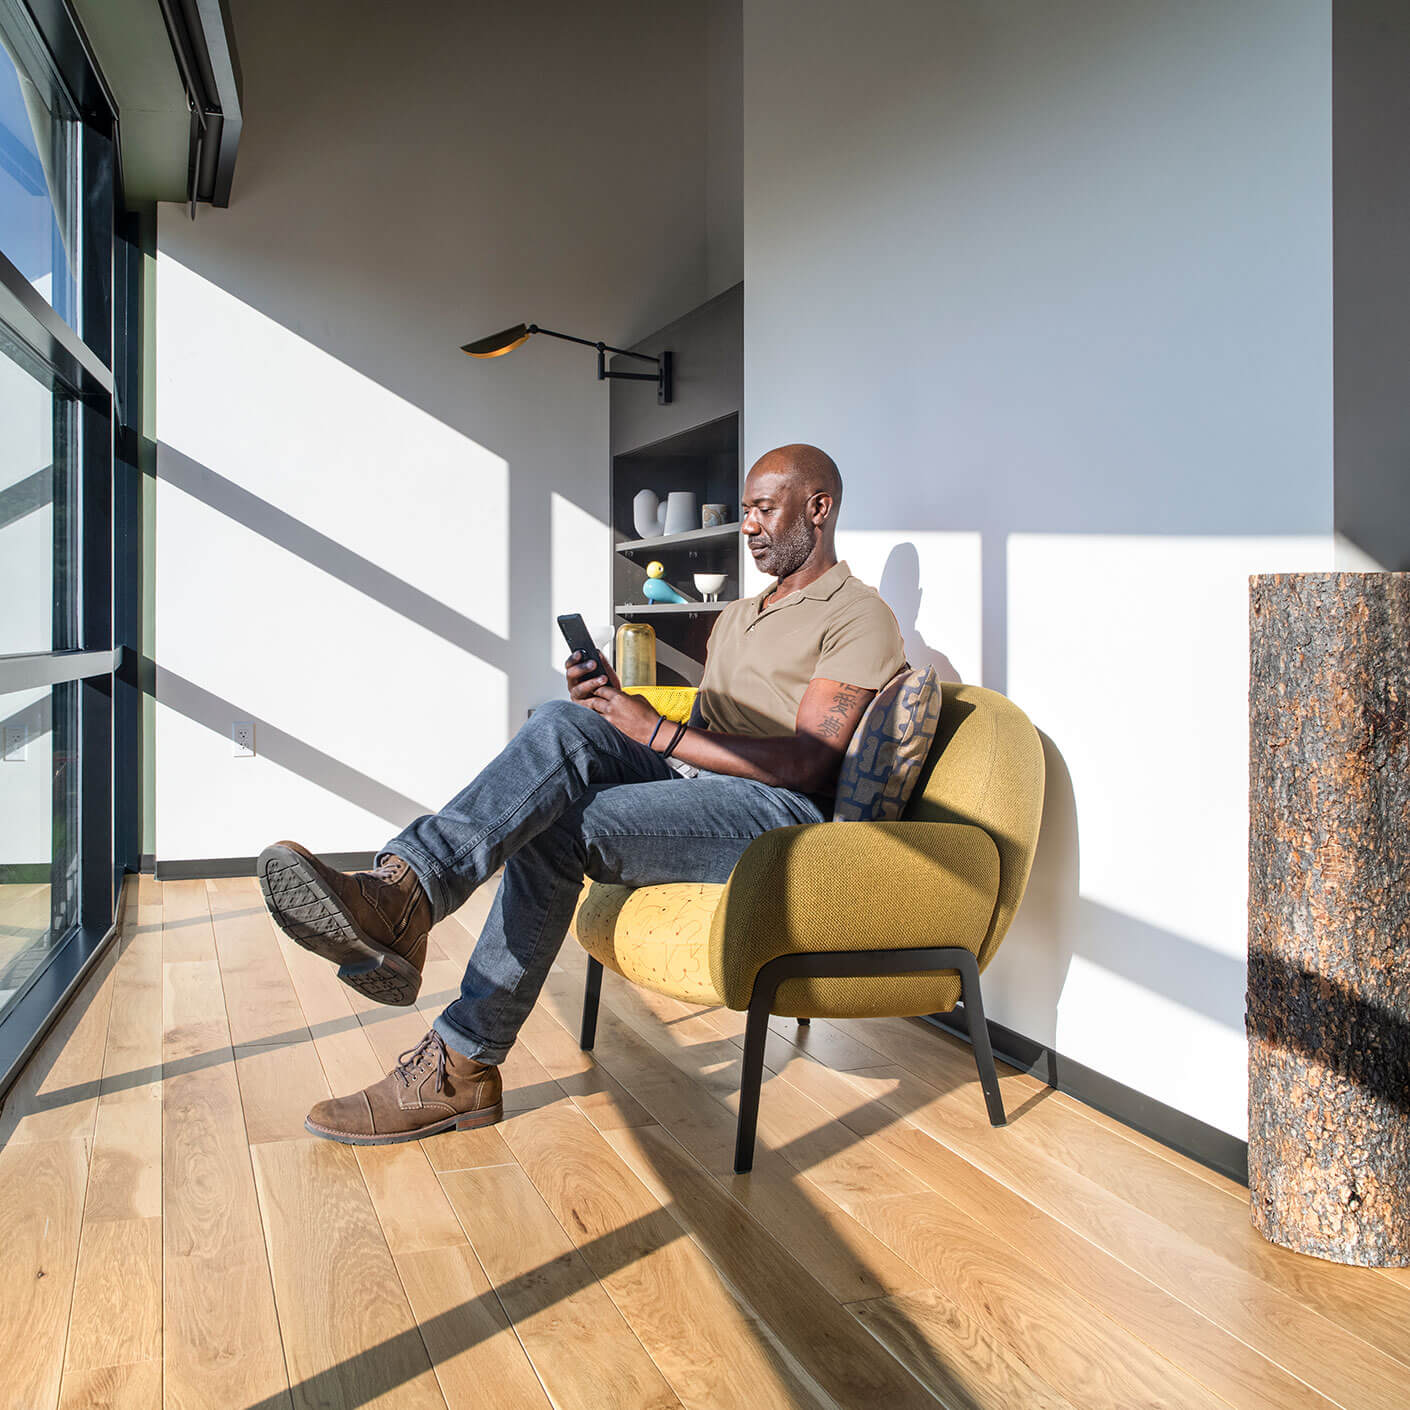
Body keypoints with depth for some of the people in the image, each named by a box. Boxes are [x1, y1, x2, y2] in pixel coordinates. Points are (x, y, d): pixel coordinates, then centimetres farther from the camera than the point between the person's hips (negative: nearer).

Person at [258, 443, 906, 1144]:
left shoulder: (858, 615, 1)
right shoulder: (735, 617, 28)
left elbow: (807, 762, -13)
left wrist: (657, 731, -14)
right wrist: (614, 705, 1)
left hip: (783, 817, -7)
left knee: (561, 829, -28)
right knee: (565, 724, -22)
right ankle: (397, 892, -33)